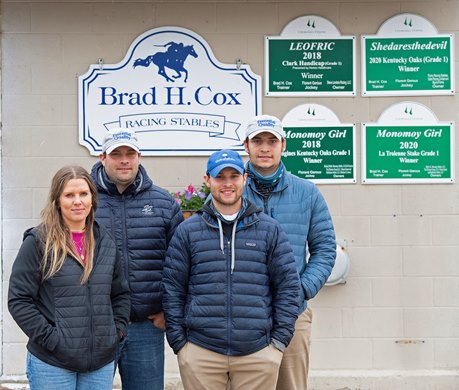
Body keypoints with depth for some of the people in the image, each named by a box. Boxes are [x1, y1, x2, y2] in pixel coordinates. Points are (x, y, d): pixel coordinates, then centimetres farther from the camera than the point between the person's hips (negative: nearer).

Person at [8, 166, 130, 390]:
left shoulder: (105, 243, 11)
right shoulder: (38, 242, -5)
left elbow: (121, 294, 19)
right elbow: (19, 300, -7)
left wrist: (117, 331, 6)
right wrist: (49, 338, -13)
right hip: (52, 364, -4)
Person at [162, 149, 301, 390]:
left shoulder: (269, 229, 5)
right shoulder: (187, 231, 5)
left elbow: (287, 286, 6)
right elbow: (172, 289, 6)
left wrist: (280, 339, 1)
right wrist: (178, 341, 1)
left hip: (258, 352, 0)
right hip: (199, 352, 0)